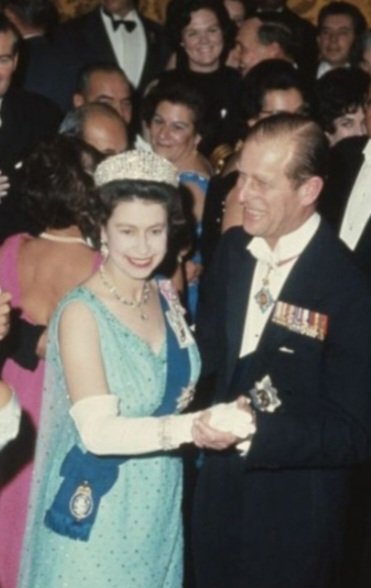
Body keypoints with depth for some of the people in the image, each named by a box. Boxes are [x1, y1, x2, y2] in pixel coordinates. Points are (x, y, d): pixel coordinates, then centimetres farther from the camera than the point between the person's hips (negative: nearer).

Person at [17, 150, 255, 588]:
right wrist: (191, 428, -40)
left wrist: (218, 413, -5)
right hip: (96, 512, -6)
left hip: (159, 506, 6)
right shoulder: (81, 313, -20)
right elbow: (98, 431, -29)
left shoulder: (165, 296, 1)